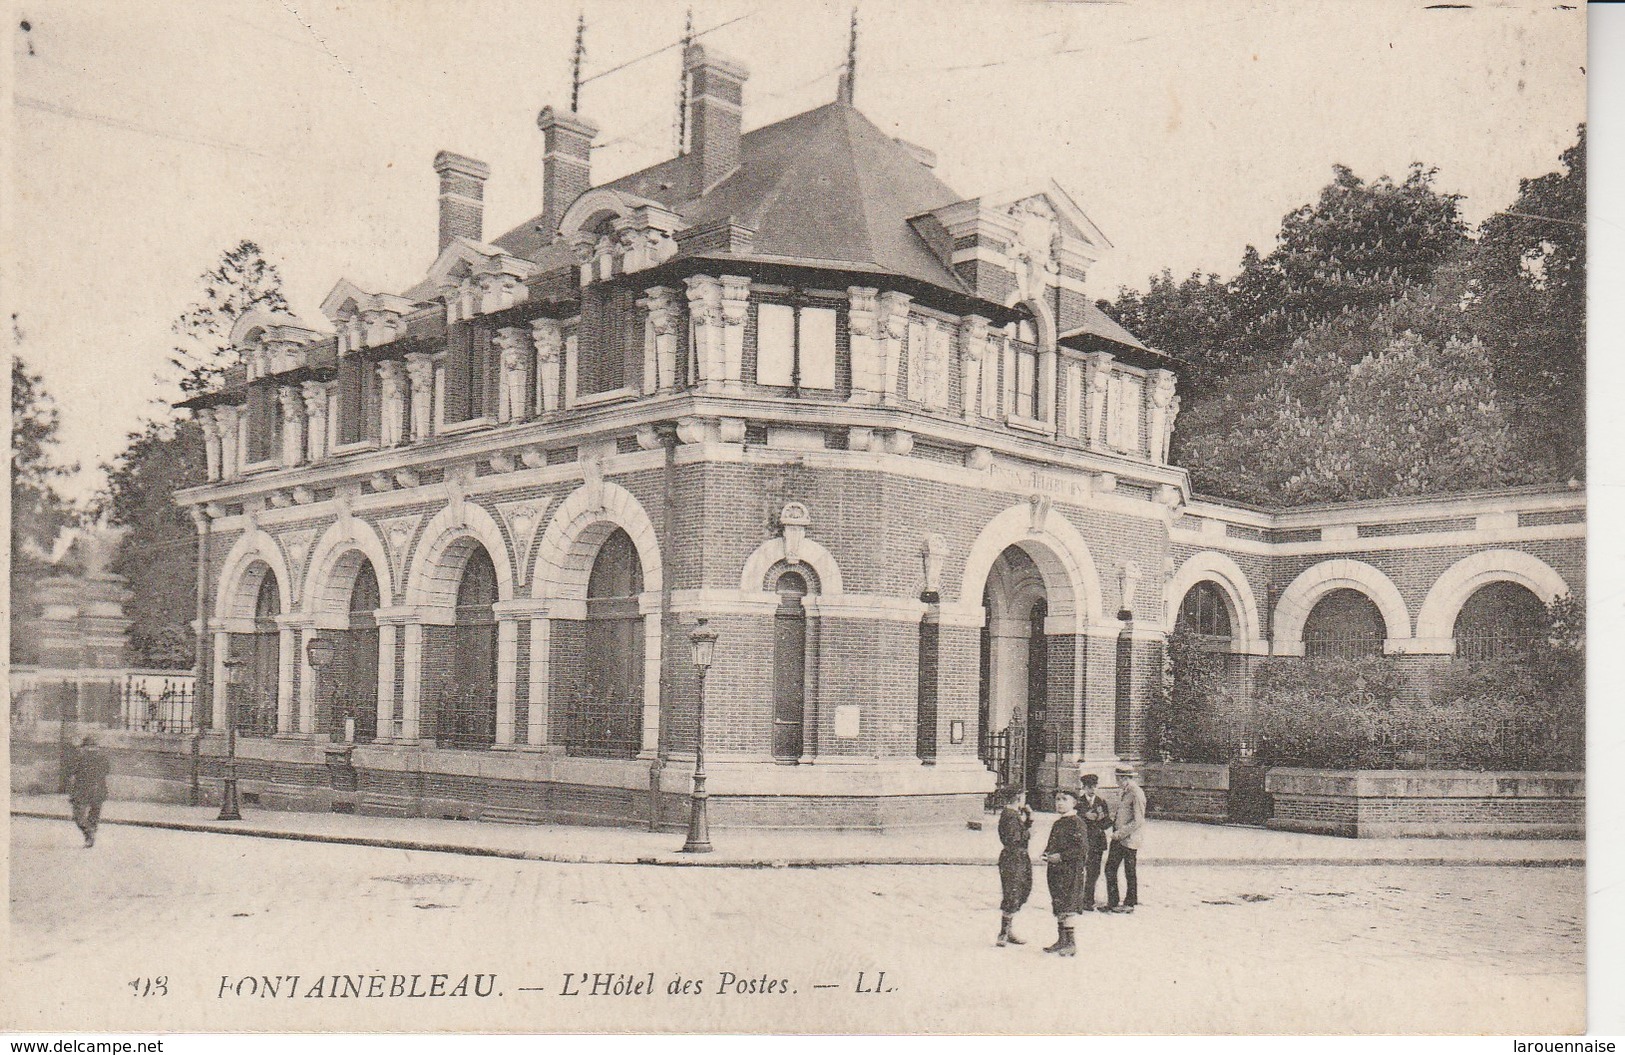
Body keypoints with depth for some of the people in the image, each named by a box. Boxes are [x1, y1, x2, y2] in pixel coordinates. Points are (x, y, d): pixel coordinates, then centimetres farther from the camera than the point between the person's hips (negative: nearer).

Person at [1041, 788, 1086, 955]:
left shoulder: (1076, 823, -12)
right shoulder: (1057, 824, 15)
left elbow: (1083, 849, -18)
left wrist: (1061, 857, -19)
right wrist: (1047, 854, 7)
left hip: (1069, 871, -9)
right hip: (1054, 871, 9)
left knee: (1066, 909, -8)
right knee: (1058, 908, 13)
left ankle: (1071, 943, -3)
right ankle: (1061, 940, 20)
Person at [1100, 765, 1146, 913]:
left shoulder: (1136, 794, -16)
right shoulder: (1122, 792, 12)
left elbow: (1138, 821, -19)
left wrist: (1121, 833, -19)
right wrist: (1112, 815, 6)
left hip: (1129, 839, -8)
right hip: (1117, 837, 8)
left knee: (1129, 872, 4)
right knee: (1110, 869, 6)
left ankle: (1129, 903, 16)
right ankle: (1112, 902, 14)